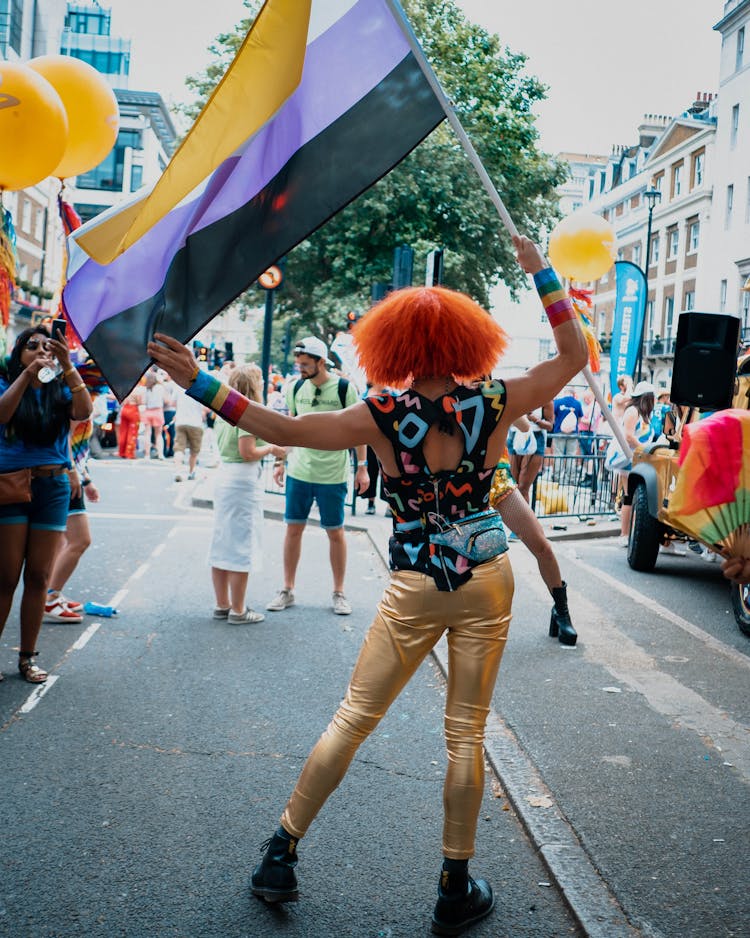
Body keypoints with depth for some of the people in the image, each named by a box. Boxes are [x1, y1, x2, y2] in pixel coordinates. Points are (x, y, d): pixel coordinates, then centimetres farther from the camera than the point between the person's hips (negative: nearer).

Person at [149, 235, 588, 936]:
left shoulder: (381, 418, -11)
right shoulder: (494, 405, -7)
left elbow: (281, 429, -13)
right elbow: (573, 356, 6)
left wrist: (197, 383, -8)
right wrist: (541, 273, 9)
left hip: (414, 590, -1)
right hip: (487, 581, 1)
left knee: (353, 718, 10)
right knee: (466, 730, 9)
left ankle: (281, 856, 19)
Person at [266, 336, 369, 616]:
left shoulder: (345, 388, -8)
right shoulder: (295, 388, 3)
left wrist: (362, 467, -5)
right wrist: (281, 461, 12)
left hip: (333, 474, -3)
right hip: (298, 471, 3)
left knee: (335, 532, 6)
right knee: (293, 529, 6)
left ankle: (339, 593, 19)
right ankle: (287, 590, 18)